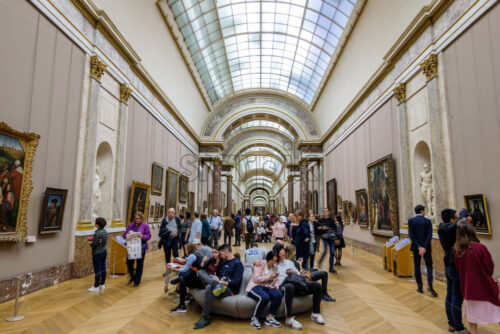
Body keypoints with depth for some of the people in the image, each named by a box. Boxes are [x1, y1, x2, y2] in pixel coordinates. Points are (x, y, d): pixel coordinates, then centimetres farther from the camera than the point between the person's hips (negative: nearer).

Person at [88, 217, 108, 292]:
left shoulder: (97, 233, -21)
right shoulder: (105, 231, 4)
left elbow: (95, 244, -20)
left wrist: (91, 244, 1)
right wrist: (93, 239, 8)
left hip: (97, 253, -8)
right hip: (104, 252, 8)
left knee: (97, 270, 0)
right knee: (103, 269, 13)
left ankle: (96, 287, 9)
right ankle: (102, 285, 24)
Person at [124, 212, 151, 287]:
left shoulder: (145, 226, -3)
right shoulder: (131, 225, 6)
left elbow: (149, 236, -6)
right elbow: (124, 235, 7)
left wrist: (142, 236, -25)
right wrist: (127, 235, -16)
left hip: (141, 247, -3)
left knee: (139, 264, 5)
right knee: (129, 262, 5)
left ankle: (137, 281, 19)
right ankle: (132, 276, 34)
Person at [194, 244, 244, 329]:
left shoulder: (237, 263, 0)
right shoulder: (223, 263, 24)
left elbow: (236, 282, -9)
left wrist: (221, 282, -16)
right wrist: (217, 281, -3)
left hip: (230, 290, -7)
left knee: (209, 287, -36)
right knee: (201, 272, -8)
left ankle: (205, 318, -24)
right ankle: (217, 285, -33)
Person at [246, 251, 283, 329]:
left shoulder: (275, 267, 14)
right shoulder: (259, 264, -6)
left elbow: (276, 281, 14)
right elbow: (256, 279, -12)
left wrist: (276, 286, -9)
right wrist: (269, 276, -16)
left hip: (268, 288, 6)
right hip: (256, 286, -5)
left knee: (279, 294, -26)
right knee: (265, 297, -38)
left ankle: (270, 317, -10)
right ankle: (254, 318, -13)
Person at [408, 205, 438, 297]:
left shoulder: (411, 221, -4)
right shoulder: (428, 221, -3)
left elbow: (411, 235, -11)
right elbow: (429, 235, -12)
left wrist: (418, 247, -9)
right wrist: (424, 247, -15)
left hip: (416, 247, 0)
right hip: (426, 247, 0)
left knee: (417, 266, 9)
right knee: (429, 265, 10)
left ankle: (420, 287, 13)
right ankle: (430, 286, -5)